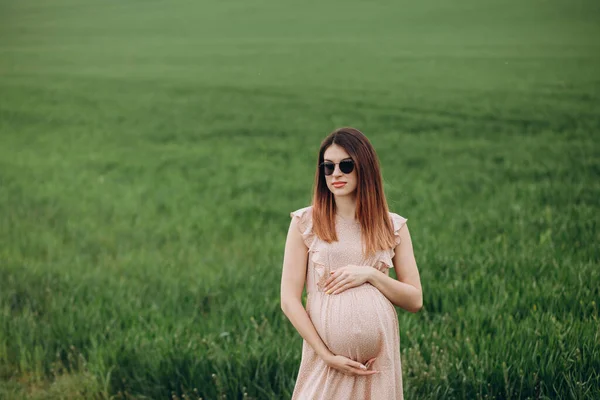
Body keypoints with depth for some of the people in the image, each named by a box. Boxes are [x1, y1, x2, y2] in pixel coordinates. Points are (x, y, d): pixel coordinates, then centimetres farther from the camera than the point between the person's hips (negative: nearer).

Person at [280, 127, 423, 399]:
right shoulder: (305, 223, -1)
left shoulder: (393, 226, 4)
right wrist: (327, 355, -13)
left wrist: (370, 274, -11)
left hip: (380, 355, 1)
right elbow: (289, 300, -5)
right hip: (325, 352, -1)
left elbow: (415, 301, 4)